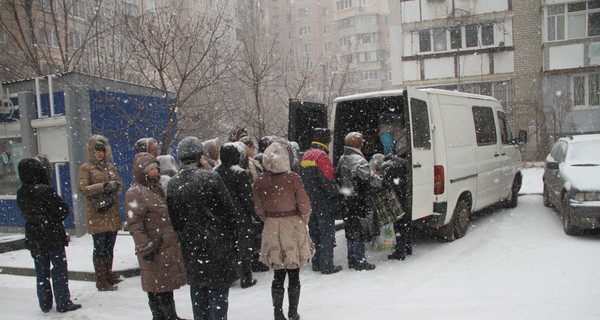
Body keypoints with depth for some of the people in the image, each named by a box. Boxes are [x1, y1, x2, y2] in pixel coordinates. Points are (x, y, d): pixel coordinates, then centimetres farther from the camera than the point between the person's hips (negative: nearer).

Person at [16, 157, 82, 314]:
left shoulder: (21, 193, 2)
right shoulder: (45, 190, -19)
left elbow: (26, 214, 11)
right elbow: (63, 210, -14)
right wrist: (56, 221, 6)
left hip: (33, 239, 6)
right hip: (53, 237, -6)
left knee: (41, 272, 15)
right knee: (59, 270, 4)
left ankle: (45, 304, 24)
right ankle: (63, 303, 8)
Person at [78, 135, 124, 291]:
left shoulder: (110, 166, 16)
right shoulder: (85, 168, -1)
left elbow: (120, 185, 14)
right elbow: (83, 189, -12)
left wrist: (115, 185, -9)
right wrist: (103, 186, -20)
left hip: (113, 212, 6)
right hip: (97, 214, -6)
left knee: (110, 247, 14)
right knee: (100, 248, -3)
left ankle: (109, 275, 26)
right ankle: (101, 282, 3)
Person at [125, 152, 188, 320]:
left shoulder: (156, 188, 16)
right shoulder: (135, 193, -13)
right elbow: (134, 223, -20)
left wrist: (175, 239, 26)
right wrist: (145, 247, -23)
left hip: (169, 246, 9)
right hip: (155, 250, -9)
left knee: (167, 284, 18)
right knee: (157, 288, 0)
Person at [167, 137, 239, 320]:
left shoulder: (172, 184, 1)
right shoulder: (210, 178, -14)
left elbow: (173, 219, 6)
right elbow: (228, 211, -10)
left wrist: (184, 239, 17)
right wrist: (234, 238, 1)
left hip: (191, 247, 5)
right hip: (217, 243, -5)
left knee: (198, 292, 16)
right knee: (218, 291, 4)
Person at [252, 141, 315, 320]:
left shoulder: (259, 182, -5)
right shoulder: (293, 178, -14)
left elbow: (259, 210, 1)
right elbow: (304, 206, -11)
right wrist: (302, 223, 7)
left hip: (272, 229, 3)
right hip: (293, 227, -2)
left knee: (278, 274, 13)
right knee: (294, 274, 10)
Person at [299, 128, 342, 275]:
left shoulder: (305, 156, 12)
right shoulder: (322, 156, -16)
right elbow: (327, 181, -21)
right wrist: (335, 194, -7)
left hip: (309, 203, 8)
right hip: (324, 203, -8)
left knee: (315, 233, 15)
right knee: (327, 233, 0)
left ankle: (316, 263, 21)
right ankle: (327, 265, 2)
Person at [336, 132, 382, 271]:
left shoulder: (342, 159, 12)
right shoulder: (358, 160, -19)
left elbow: (337, 178, 20)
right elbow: (369, 178, -25)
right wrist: (381, 181, -8)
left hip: (346, 202, 9)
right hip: (358, 202, -9)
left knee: (351, 231, 16)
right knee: (359, 231, 1)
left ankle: (352, 260, 25)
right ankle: (360, 262, 8)